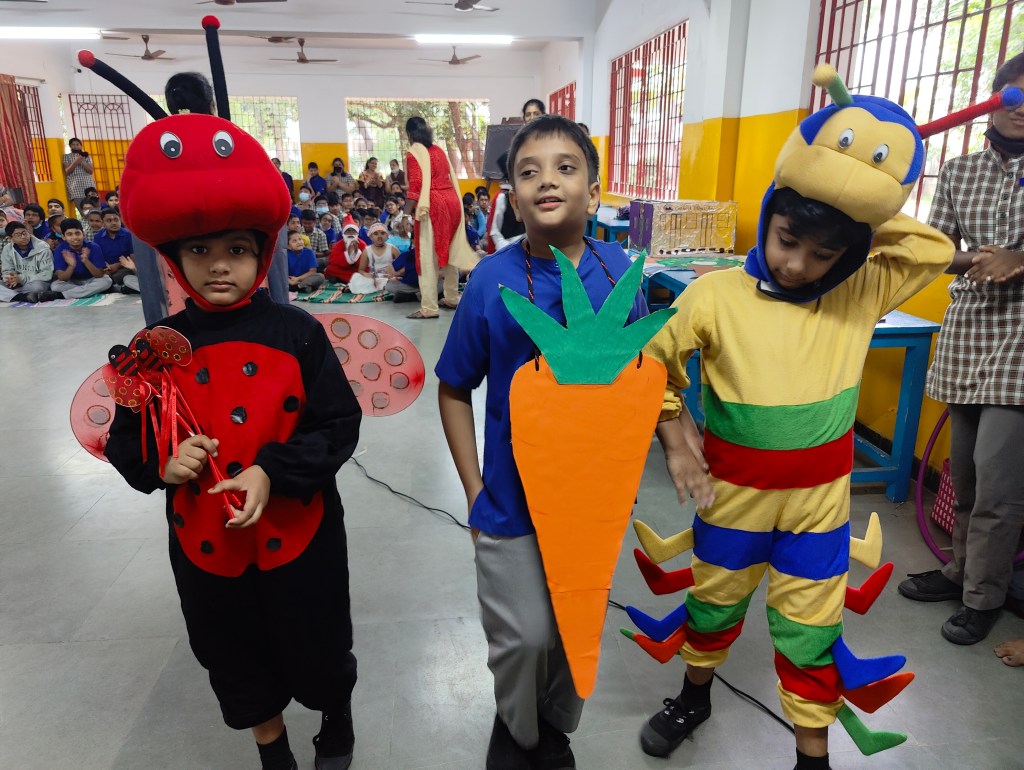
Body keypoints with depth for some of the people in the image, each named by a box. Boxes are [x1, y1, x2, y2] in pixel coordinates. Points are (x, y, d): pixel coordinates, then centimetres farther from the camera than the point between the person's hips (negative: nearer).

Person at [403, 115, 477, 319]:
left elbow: (415, 186, -14)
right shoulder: (439, 150, 17)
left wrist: (407, 214, -14)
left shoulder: (414, 153, -4)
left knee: (428, 256, -5)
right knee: (448, 252, 17)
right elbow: (452, 177, 16)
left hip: (432, 206, -7)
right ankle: (452, 298, 28)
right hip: (452, 201, 7)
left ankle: (429, 308, -6)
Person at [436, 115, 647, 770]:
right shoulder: (492, 280, -14)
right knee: (525, 638, 6)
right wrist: (474, 487, -6)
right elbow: (455, 389, -4)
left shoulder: (619, 272, -9)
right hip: (513, 495, -2)